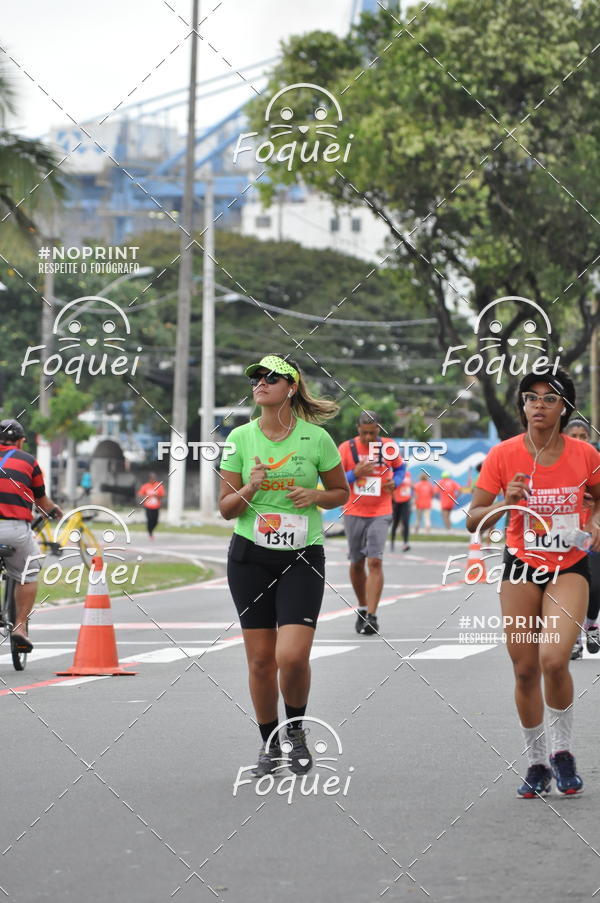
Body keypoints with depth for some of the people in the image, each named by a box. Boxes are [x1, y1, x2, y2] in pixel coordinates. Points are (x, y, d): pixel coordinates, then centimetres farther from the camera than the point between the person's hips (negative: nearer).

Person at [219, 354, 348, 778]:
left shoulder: (316, 438, -2)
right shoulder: (240, 437, 2)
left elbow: (341, 492, 11)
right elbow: (226, 508, 4)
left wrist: (315, 496, -10)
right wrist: (249, 490, -16)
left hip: (302, 557, -2)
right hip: (250, 556, 2)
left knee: (292, 656, -15)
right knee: (260, 659, 2)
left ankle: (296, 730, 12)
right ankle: (269, 743, 22)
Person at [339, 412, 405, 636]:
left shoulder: (389, 447, 0)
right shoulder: (346, 448, -3)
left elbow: (400, 468, 18)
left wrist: (395, 482, -3)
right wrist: (355, 474, -18)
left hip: (380, 514, -1)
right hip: (354, 514, 1)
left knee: (375, 562, -13)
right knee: (356, 563, 11)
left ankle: (372, 616, -15)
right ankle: (362, 608, 30)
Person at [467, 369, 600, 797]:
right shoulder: (504, 455, -7)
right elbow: (473, 521, -4)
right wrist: (505, 503, -22)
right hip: (522, 568, 1)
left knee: (553, 659, -19)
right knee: (525, 670, 1)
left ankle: (563, 750, 4)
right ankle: (537, 764, 19)